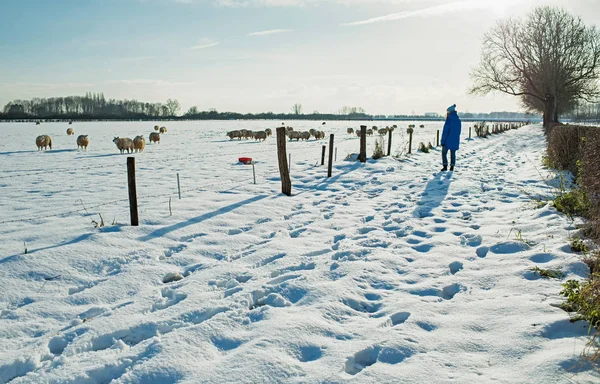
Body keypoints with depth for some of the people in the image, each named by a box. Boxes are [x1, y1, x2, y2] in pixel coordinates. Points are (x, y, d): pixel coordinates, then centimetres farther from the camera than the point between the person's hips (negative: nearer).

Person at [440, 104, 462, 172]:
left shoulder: (449, 120, -13)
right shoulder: (458, 121, 7)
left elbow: (445, 131, -14)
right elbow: (458, 132, 14)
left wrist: (443, 141, -10)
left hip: (448, 141, -6)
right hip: (455, 141, 6)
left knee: (444, 153, 5)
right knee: (453, 153, 12)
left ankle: (445, 166, -4)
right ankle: (452, 167, 13)